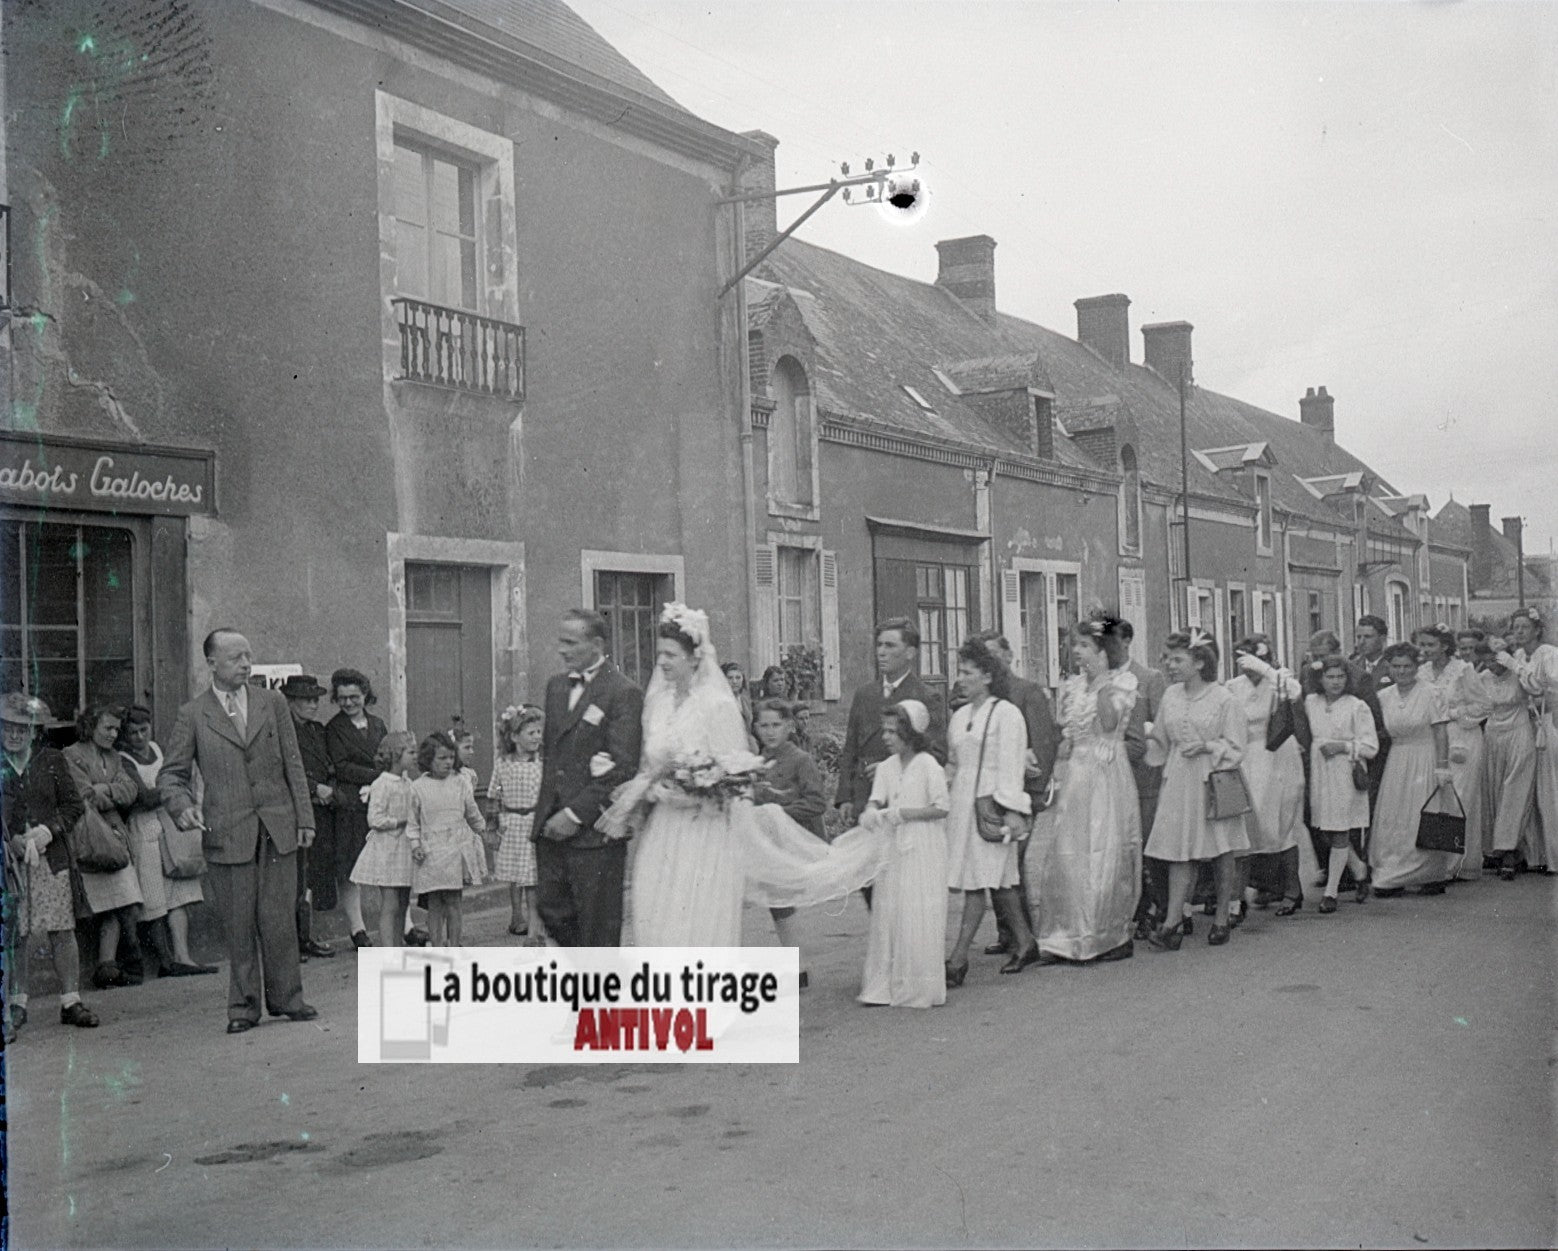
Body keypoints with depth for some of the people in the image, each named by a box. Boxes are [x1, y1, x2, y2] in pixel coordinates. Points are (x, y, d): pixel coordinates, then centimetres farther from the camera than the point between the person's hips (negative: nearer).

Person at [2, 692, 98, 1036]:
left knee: (63, 929, 0)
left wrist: (49, 830, -9)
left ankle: (70, 1001, 5)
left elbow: (74, 805, 6)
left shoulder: (52, 761, 6)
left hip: (51, 857, 1)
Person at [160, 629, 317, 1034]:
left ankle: (285, 998, 15)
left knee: (279, 919, 2)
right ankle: (243, 1006, 14)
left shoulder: (272, 703, 9)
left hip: (278, 829, 1)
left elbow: (293, 764, 10)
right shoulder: (191, 715, 3)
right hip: (227, 833, -1)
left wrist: (304, 817, 5)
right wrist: (183, 806, -15)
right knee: (238, 925, 2)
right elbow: (171, 774, 5)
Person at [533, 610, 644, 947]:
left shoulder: (623, 693, -10)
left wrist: (575, 814, -16)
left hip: (595, 829, -7)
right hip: (551, 826, 7)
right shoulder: (556, 686, 14)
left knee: (597, 922, 1)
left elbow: (623, 767, -15)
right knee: (550, 907, 8)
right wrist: (548, 810, 3)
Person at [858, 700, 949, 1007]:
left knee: (918, 918, -2)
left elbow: (941, 808, -12)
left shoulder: (928, 766, -9)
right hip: (893, 849, 6)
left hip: (923, 851, -6)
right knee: (886, 916, 5)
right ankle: (884, 986, 12)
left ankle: (919, 990, 6)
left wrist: (901, 814, -16)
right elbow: (876, 801, 4)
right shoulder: (886, 767, 10)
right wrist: (872, 812, -19)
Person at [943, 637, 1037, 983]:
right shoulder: (959, 717, 15)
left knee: (978, 881, -8)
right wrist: (947, 805, 15)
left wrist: (1010, 810, -15)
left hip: (991, 803, -7)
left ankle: (958, 958, -10)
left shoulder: (1005, 714, -6)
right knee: (999, 880, 11)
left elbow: (1010, 767, -10)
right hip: (962, 804, 7)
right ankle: (1024, 943, 22)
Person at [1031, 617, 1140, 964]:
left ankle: (1116, 937, 10)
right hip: (1075, 776, 5)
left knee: (1106, 856, -1)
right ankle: (1066, 938, 9)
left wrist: (1102, 680, -19)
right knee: (1066, 857, 2)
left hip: (1107, 778, -5)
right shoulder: (1072, 685, 13)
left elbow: (1110, 722, -19)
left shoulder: (1122, 681, -4)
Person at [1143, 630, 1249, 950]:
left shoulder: (1224, 699, -7)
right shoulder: (1170, 696, 7)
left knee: (1222, 854, 6)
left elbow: (1236, 749, -5)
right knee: (1179, 851, -3)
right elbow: (1161, 741, 19)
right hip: (1178, 781, 4)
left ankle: (1221, 920, 18)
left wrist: (1207, 747, -18)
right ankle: (1172, 924, -7)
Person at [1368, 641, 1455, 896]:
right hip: (1395, 763, 4)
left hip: (1425, 761, -4)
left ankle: (1433, 877, 7)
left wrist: (1442, 767, -14)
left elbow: (1441, 734, -8)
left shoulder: (1430, 694, -7)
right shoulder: (1383, 697, 5)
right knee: (1391, 820, 3)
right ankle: (1392, 878, 10)